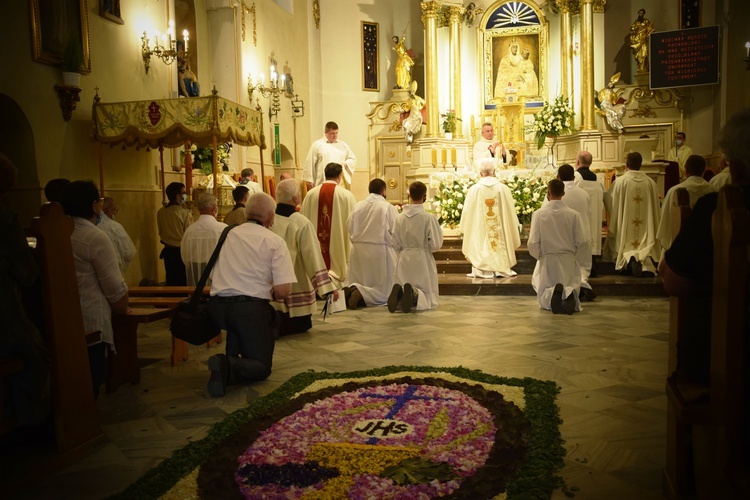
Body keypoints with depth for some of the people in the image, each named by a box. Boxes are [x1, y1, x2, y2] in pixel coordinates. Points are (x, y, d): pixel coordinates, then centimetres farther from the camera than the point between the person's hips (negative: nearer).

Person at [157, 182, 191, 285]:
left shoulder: (160, 212, 0)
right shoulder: (183, 212, -17)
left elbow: (161, 232, 10)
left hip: (168, 251, 6)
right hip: (181, 251, -5)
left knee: (171, 281, 15)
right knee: (183, 281, 5)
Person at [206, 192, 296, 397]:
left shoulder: (228, 234, 9)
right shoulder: (275, 241, -4)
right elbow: (283, 291, -12)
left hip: (217, 306, 5)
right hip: (251, 307, -5)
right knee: (262, 367, 9)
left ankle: (232, 357, 21)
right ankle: (228, 368, -21)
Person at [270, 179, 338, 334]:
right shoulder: (302, 223, -16)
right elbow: (314, 256, -18)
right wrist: (328, 286, -14)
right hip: (296, 289, -4)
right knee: (300, 326, 13)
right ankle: (282, 326, -7)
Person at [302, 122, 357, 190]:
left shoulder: (343, 145, 14)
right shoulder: (317, 145, 4)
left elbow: (353, 159, 20)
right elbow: (310, 164, 2)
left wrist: (345, 164, -2)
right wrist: (309, 181, -1)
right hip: (322, 183, -3)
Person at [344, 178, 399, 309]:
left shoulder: (358, 206, 2)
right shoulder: (388, 207, -8)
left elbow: (349, 228, 7)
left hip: (358, 251, 4)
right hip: (380, 250, -4)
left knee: (357, 282, 17)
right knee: (383, 289, 5)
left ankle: (350, 291, -15)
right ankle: (361, 294, -21)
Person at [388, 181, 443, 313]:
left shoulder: (400, 217, -1)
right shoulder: (429, 217, -12)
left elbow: (396, 245, 3)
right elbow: (436, 244, -11)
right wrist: (439, 229, 8)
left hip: (404, 259, 3)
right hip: (422, 259, -3)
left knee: (403, 291, 16)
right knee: (428, 295, 8)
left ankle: (399, 293, -22)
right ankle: (414, 295, -28)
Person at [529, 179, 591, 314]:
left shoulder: (539, 214, -9)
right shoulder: (573, 214, -6)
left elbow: (533, 242, -10)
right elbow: (582, 241, -5)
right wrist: (578, 260, 13)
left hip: (547, 261, 0)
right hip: (568, 261, 1)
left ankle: (552, 294, -24)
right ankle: (568, 294, -24)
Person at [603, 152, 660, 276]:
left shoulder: (620, 182, -8)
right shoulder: (650, 182, 2)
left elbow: (608, 201, -2)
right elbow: (655, 207, 9)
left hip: (626, 229, -2)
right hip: (645, 228, 2)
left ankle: (628, 258, -23)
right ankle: (644, 260, -21)